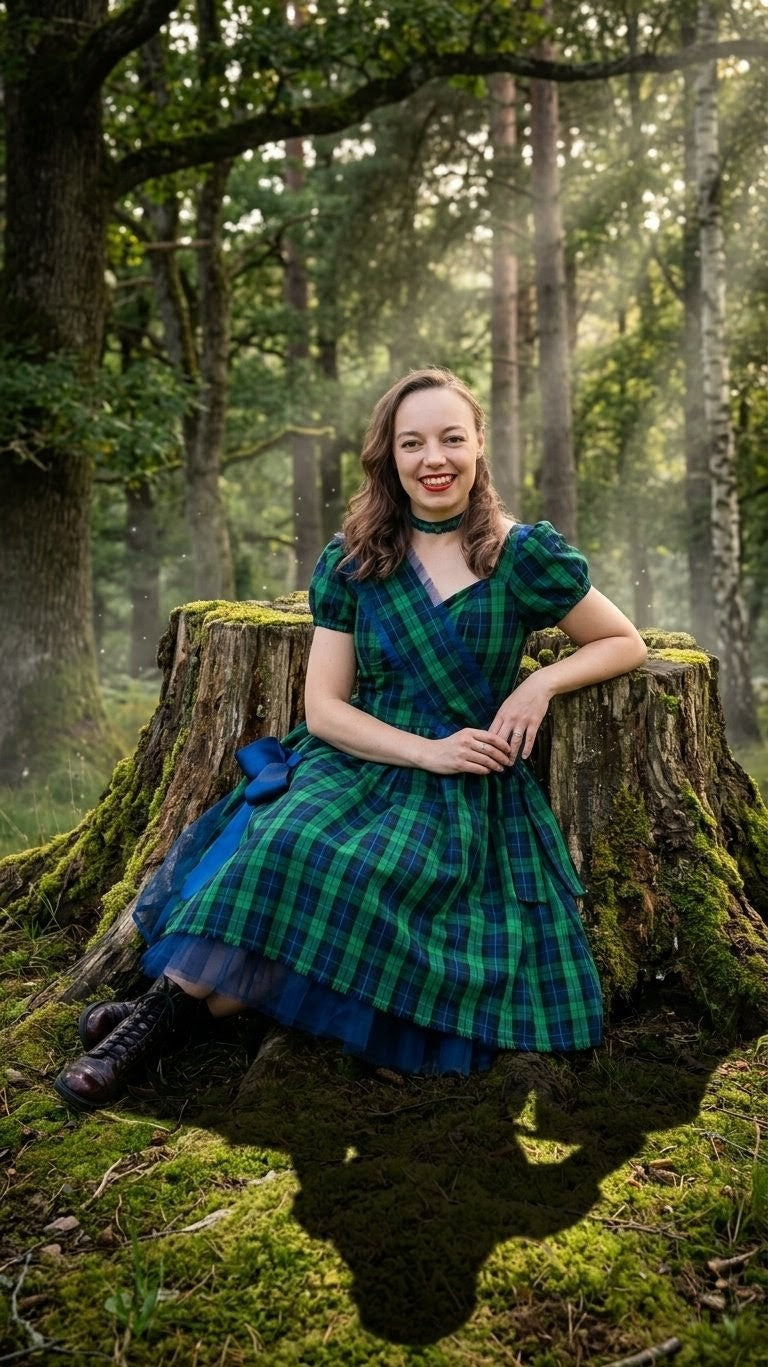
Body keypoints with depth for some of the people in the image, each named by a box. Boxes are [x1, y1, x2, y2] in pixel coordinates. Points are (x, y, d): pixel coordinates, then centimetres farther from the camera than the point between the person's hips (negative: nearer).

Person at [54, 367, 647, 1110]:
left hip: (465, 794, -2)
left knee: (352, 876, -32)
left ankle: (166, 1006, -25)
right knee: (286, 843, -32)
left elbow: (625, 643, 11)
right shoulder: (352, 561, 6)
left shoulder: (526, 556, 1)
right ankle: (156, 1016, -25)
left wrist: (541, 683, -8)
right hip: (354, 764, 2)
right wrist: (427, 749, -13)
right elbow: (323, 707, 1)